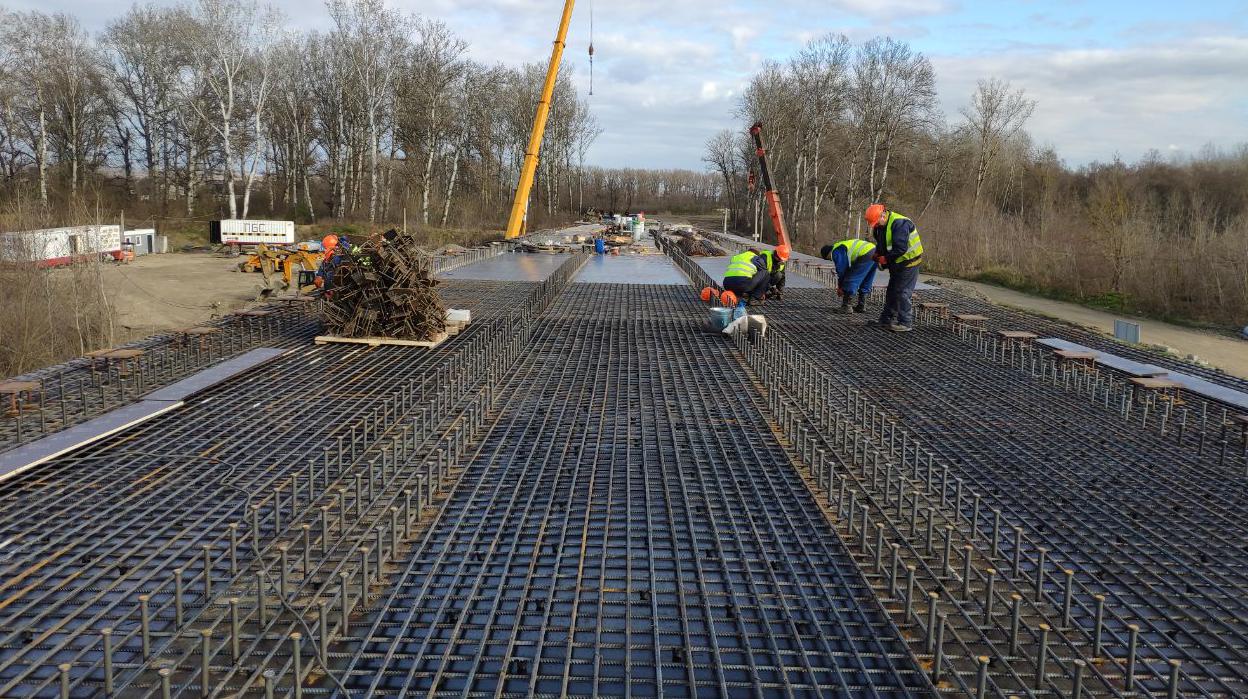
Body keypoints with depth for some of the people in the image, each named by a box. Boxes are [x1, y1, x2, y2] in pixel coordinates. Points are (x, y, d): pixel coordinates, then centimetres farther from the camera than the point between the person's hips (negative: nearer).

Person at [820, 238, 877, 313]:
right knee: (866, 283, 20)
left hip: (865, 254, -10)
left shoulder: (836, 252, 2)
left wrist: (840, 287, 14)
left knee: (850, 282, -2)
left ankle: (846, 307, -2)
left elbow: (841, 270, 1)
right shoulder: (842, 247, 32)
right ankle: (862, 306, 26)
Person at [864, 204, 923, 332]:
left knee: (903, 293, -8)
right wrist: (878, 255, -5)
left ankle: (906, 323, -1)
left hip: (908, 262, -10)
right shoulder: (880, 226, 4)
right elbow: (881, 245, 16)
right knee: (891, 292, 16)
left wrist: (885, 258, -21)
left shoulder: (899, 223, -26)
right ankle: (886, 319, 26)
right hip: (896, 263, 10)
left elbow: (901, 248, -31)